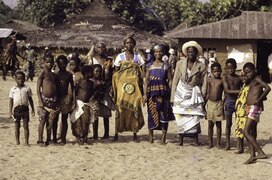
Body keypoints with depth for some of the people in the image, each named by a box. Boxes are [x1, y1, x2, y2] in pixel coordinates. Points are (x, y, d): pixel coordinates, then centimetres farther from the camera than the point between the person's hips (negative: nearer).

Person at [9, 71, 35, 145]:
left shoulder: (27, 88, 4)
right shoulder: (13, 89, 4)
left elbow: (30, 99, 9)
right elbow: (11, 101, 6)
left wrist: (33, 109, 8)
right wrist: (10, 112, 1)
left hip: (25, 108, -1)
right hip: (17, 109, 1)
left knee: (26, 126, 0)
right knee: (17, 126, 7)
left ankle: (26, 141, 5)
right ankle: (17, 141, 15)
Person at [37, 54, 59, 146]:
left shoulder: (54, 75, 14)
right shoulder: (42, 74, -3)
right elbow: (38, 89, -6)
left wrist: (57, 101, 9)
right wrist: (40, 101, -14)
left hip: (53, 100, 5)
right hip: (44, 98, -5)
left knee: (51, 121, 7)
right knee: (42, 120, -2)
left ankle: (48, 139, 15)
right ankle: (40, 140, 5)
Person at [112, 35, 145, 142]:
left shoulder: (138, 56, 9)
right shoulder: (120, 56, 6)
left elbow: (142, 72, 8)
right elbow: (115, 73, 5)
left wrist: (141, 87, -2)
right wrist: (114, 88, -3)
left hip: (134, 85, 1)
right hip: (122, 85, -1)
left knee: (135, 109, 1)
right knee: (120, 108, -4)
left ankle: (135, 134, 8)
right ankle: (116, 133, 3)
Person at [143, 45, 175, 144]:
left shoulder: (166, 66, 4)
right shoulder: (150, 66, 8)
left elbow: (170, 81, 1)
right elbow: (147, 81, 7)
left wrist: (170, 94, -7)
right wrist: (145, 94, -1)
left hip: (163, 93, -1)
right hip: (152, 93, 2)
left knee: (164, 114, 0)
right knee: (151, 114, 5)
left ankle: (163, 138, 6)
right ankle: (151, 137, 15)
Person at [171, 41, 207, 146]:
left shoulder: (201, 66, 1)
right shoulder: (180, 63, 4)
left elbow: (204, 84, 3)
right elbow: (175, 80, 5)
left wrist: (202, 98, -3)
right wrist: (173, 97, 1)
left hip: (194, 94, -1)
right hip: (181, 93, 1)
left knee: (194, 118, -7)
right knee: (181, 118, -1)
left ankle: (196, 140, 2)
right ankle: (180, 140, 7)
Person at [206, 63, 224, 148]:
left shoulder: (222, 81, -2)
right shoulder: (209, 80, 5)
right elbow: (208, 93, 10)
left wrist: (224, 103, -8)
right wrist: (205, 103, 7)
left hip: (219, 103, -2)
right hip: (210, 103, 2)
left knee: (218, 124, 4)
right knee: (210, 124, 6)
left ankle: (218, 143, 11)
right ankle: (210, 142, 14)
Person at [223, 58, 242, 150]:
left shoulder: (239, 78, 6)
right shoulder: (225, 77, -3)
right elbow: (226, 90, -15)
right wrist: (238, 91, -25)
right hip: (229, 101, -2)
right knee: (228, 123, 5)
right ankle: (228, 144, 12)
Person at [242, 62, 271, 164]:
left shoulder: (257, 79, -6)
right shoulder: (251, 81, 18)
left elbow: (267, 88, -23)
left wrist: (258, 100, -20)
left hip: (255, 108, -10)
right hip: (250, 108, 10)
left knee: (246, 132, -14)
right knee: (250, 133, 10)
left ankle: (261, 152, -17)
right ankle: (252, 156, 13)